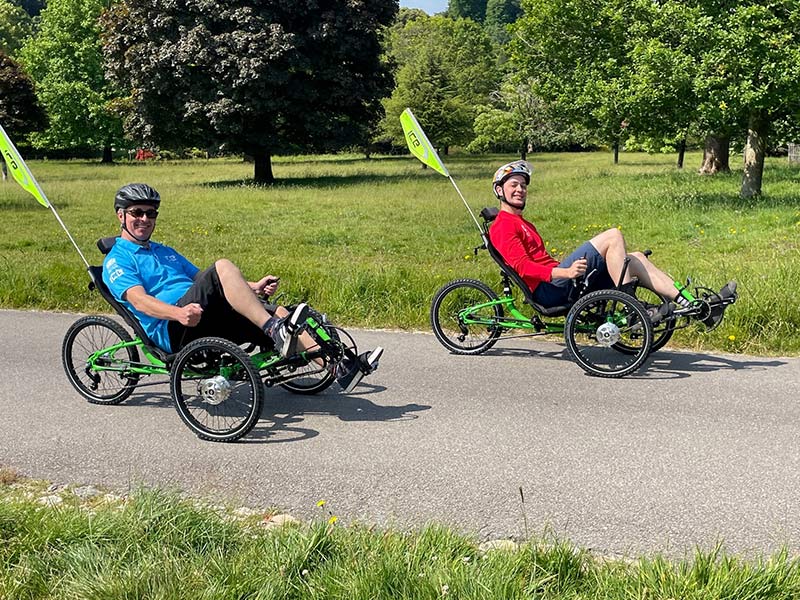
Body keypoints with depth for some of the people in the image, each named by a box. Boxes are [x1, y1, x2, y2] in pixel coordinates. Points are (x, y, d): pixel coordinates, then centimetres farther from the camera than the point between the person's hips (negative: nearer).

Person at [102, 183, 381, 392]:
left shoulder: (165, 252, 33)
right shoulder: (117, 260, 9)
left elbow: (205, 283, 28)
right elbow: (139, 300, -10)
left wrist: (252, 287, 10)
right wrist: (179, 313, -31)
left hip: (207, 321, 7)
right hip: (173, 331, -7)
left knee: (279, 313, -16)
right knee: (222, 266, -29)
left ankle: (341, 369, -27)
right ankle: (275, 330, -41)